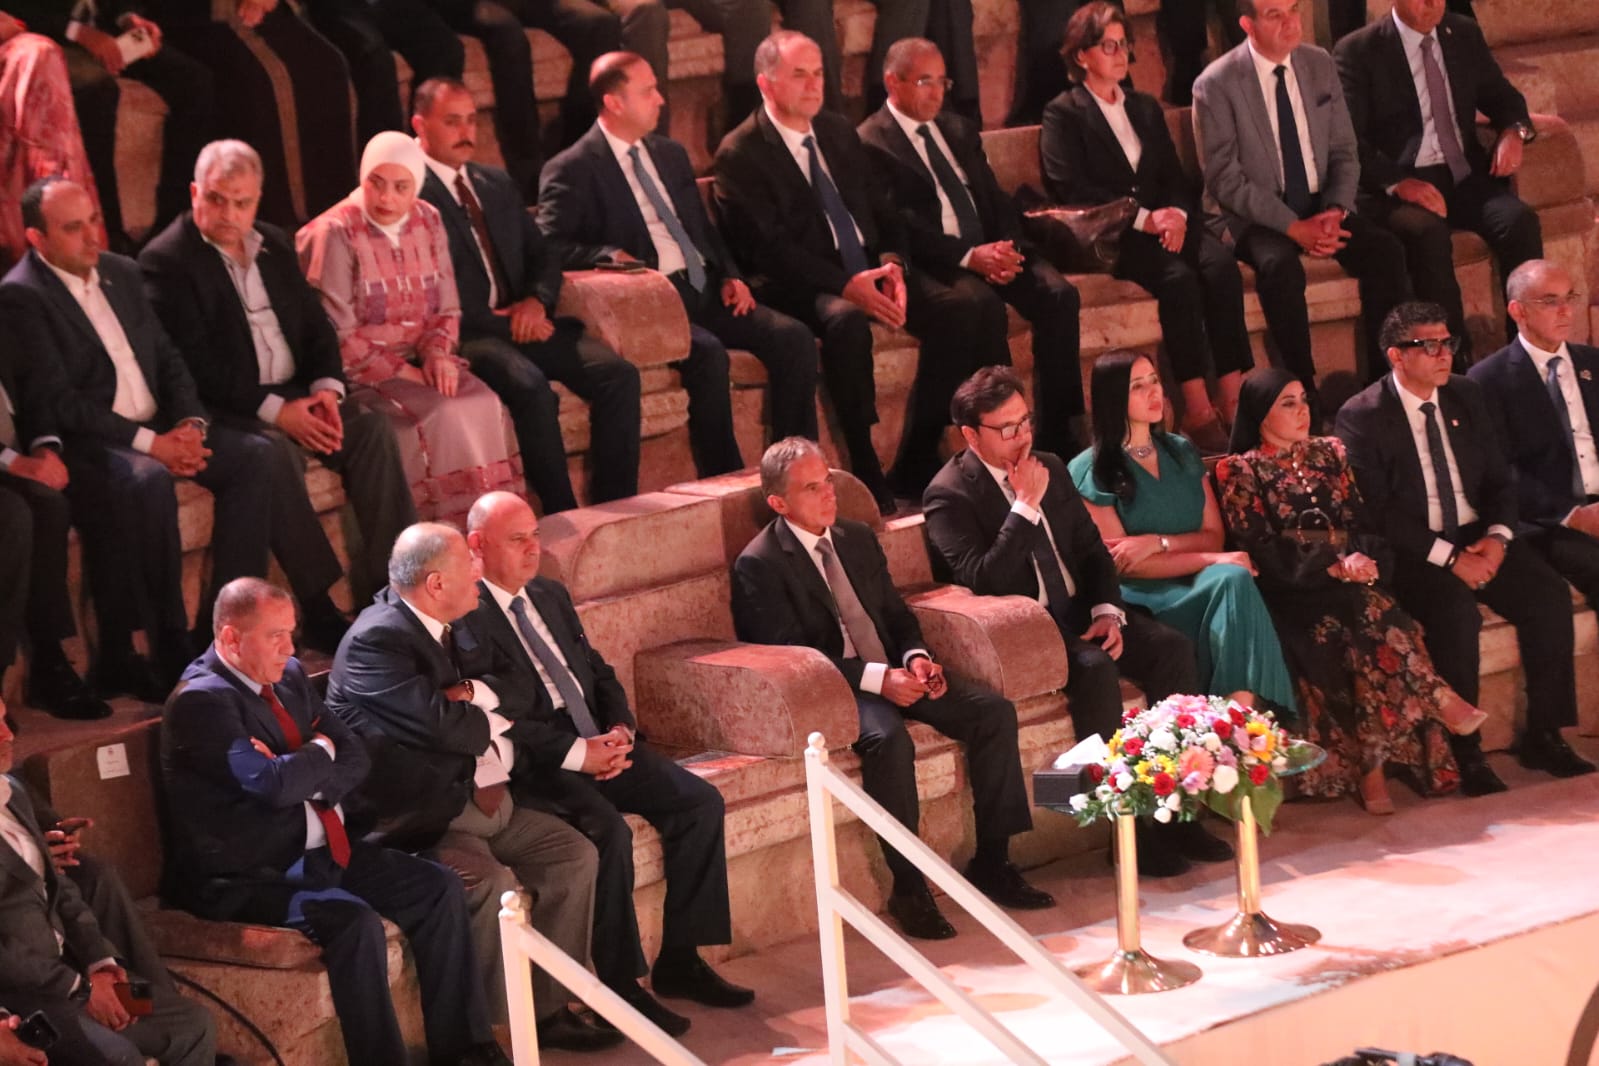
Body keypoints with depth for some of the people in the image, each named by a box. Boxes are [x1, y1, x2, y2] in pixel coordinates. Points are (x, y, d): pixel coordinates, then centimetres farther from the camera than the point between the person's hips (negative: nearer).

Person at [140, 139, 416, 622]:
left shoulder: (275, 244, 15)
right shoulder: (167, 259, -9)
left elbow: (316, 326, 15)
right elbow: (196, 365, -16)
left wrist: (326, 388, -6)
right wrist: (275, 410, -20)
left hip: (293, 396, 7)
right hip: (224, 409, -7)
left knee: (371, 428, -16)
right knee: (276, 450, -34)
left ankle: (386, 584, -17)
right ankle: (321, 608, -31)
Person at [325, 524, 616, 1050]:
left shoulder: (455, 628, 12)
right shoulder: (376, 641, -17)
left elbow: (518, 694, 11)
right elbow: (443, 726, -25)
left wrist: (477, 693, -11)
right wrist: (492, 720, -3)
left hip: (480, 797, 9)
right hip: (419, 819, -9)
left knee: (575, 856, -1)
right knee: (495, 885, -30)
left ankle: (551, 1006, 7)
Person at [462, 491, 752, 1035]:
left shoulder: (551, 596, 18)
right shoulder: (466, 618, -10)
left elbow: (599, 672, 20)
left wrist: (621, 730, 0)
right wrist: (576, 754, -20)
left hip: (597, 744, 8)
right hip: (535, 764, -8)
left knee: (700, 802, -7)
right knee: (609, 830, -32)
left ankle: (679, 961, 0)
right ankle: (620, 985, -18)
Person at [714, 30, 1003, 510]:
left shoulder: (839, 133, 17)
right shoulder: (740, 155, -5)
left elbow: (883, 212, 17)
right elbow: (767, 248, -14)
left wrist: (892, 263, -6)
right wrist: (846, 285, -26)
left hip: (871, 271, 7)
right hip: (801, 286, -7)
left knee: (959, 308, -17)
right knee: (845, 321, -39)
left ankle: (915, 465, -12)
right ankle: (866, 476, -28)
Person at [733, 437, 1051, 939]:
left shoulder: (858, 539, 16)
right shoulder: (759, 566, -8)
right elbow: (790, 655, -16)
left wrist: (916, 656, -4)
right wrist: (876, 678, -23)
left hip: (893, 672, 7)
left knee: (994, 711, -11)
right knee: (888, 738, -37)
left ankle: (991, 862, -4)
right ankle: (908, 888, -27)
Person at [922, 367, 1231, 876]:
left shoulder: (1050, 468, 12)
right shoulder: (949, 495, -9)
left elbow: (1093, 549, 15)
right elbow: (983, 580, -20)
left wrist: (1107, 611, -3)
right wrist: (1025, 506, -21)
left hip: (1078, 611, 7)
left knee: (1172, 647, -17)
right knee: (1095, 669, -34)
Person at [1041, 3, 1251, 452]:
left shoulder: (1147, 108, 23)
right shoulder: (1063, 114, 4)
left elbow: (1174, 175, 16)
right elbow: (1071, 190, -9)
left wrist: (1178, 214, -8)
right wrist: (1144, 219, -17)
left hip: (1163, 222, 5)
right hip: (1109, 236, -5)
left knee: (1220, 264, -27)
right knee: (1178, 276, -33)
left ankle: (1233, 399, -32)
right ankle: (1197, 409, -34)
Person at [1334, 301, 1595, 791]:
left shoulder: (1467, 395, 9)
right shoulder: (1361, 416, -8)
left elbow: (1499, 478, 12)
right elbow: (1378, 509, -13)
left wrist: (1497, 538, -8)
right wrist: (1448, 558, -19)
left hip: (1478, 536, 5)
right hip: (1413, 551, -5)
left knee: (1549, 594, -18)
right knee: (1457, 615, -33)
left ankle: (1543, 736, -8)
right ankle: (1463, 752, -20)